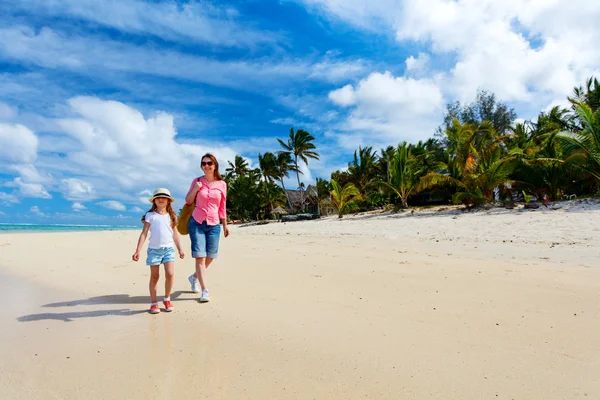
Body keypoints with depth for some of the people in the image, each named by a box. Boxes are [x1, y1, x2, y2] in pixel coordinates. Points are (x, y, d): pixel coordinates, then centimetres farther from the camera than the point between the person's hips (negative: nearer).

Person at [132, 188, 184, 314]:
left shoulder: (171, 216, 11)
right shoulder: (150, 215, 2)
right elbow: (144, 233, 0)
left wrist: (180, 249, 19)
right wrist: (138, 251, -6)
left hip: (169, 248, 2)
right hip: (154, 249, -2)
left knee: (170, 274, -10)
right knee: (154, 276, 5)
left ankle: (167, 299, 12)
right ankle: (154, 303, 17)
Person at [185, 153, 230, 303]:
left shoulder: (222, 184, 4)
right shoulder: (197, 181, 2)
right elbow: (188, 201, 8)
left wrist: (225, 225, 12)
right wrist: (195, 189, -9)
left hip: (214, 225, 2)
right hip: (196, 223, -2)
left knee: (210, 257, 8)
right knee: (200, 256, -9)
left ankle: (194, 277, 36)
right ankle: (205, 290, -2)